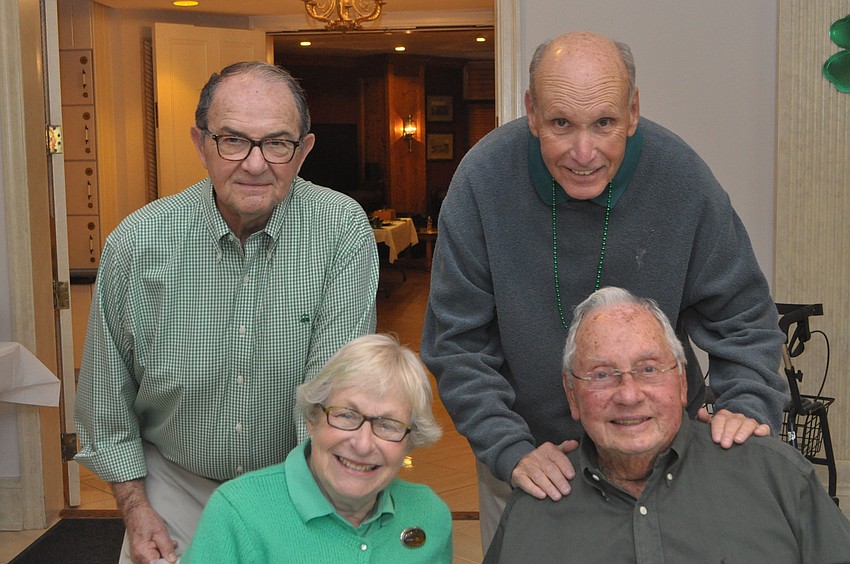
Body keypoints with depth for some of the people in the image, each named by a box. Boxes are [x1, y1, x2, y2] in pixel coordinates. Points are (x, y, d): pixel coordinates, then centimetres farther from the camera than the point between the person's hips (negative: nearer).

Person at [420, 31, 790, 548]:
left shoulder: (682, 178, -17)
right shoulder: (485, 177, -20)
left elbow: (742, 317, -5)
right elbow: (457, 344, -15)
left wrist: (749, 405, -21)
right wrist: (511, 449, -24)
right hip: (527, 452, 0)